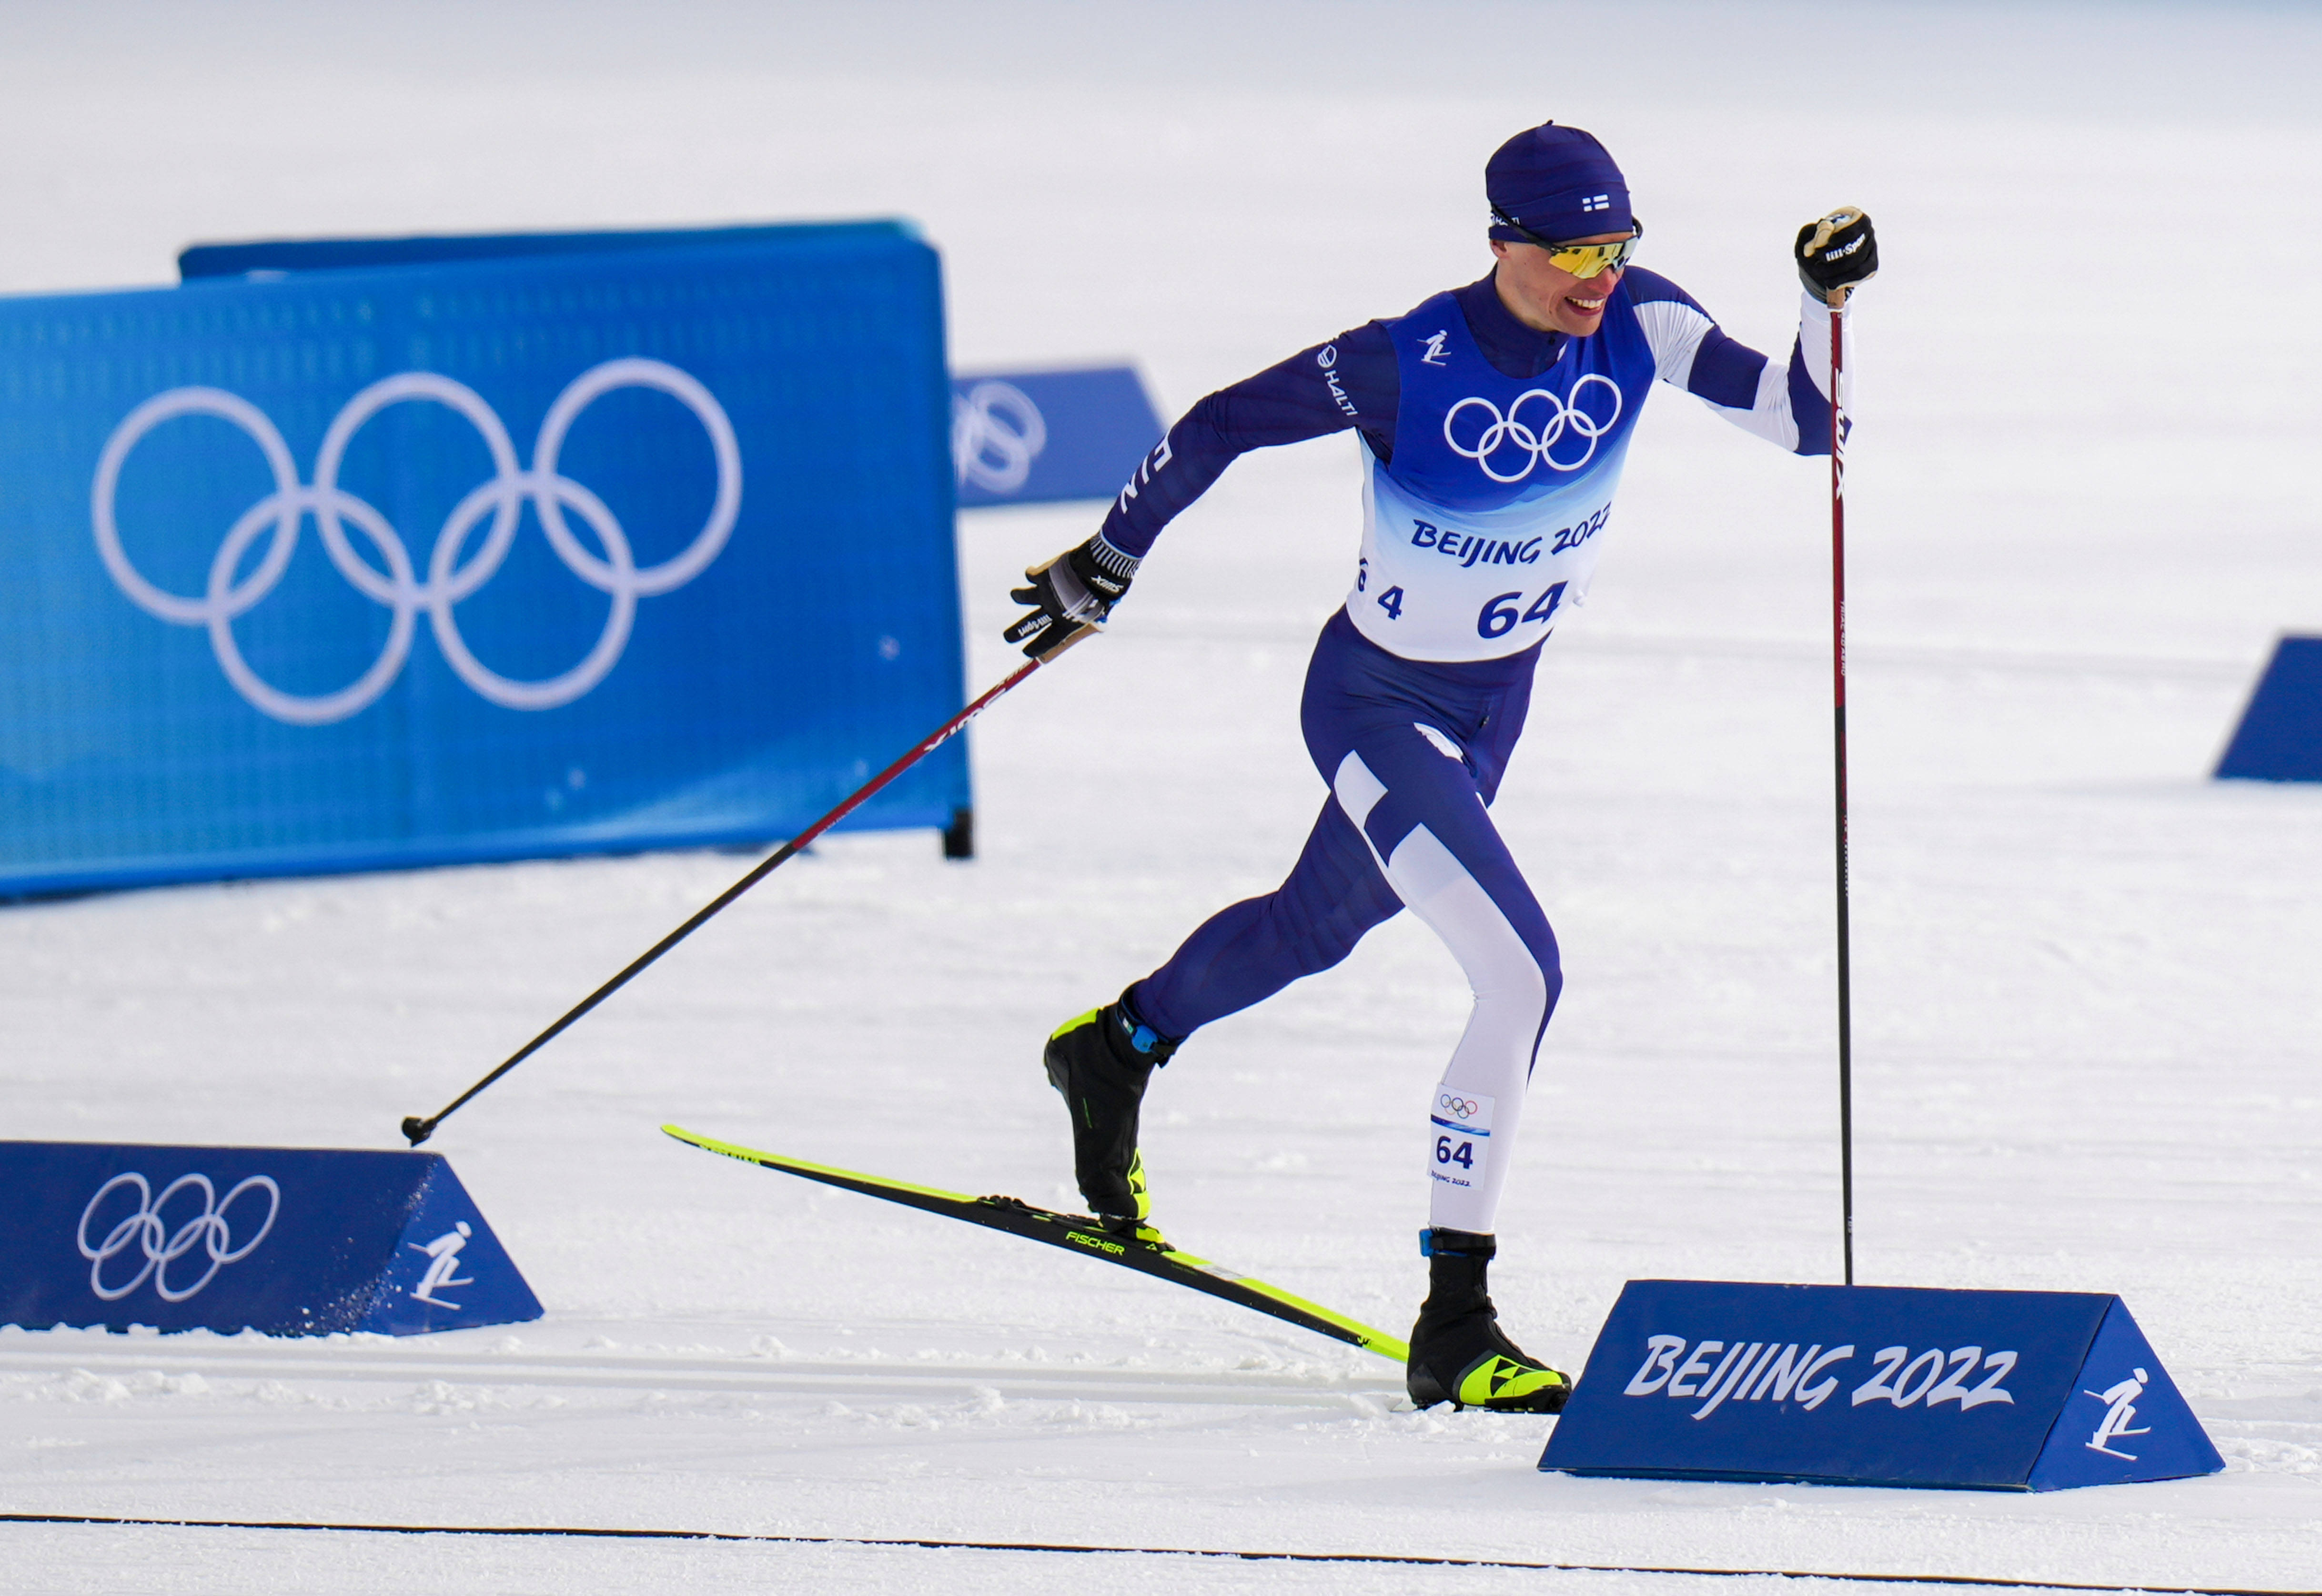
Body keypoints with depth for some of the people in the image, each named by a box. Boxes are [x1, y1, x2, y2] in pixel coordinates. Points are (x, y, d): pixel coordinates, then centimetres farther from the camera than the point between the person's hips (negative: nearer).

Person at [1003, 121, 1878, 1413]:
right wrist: (1107, 566, -6)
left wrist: (1830, 303, -31)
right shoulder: (1408, 367, -28)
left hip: (1496, 707, 7)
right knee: (1524, 975, -22)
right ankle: (1455, 1328, -15)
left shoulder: (1637, 327, -15)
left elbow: (1804, 421, -14)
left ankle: (1118, 1048, 60)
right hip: (1382, 708, -7)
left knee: (1317, 925, 30)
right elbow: (1219, 427, -14)